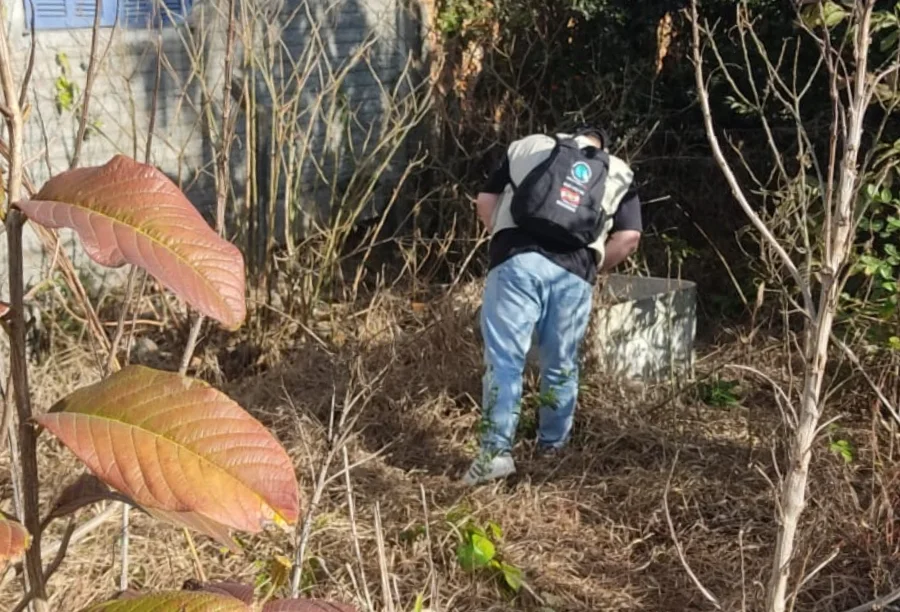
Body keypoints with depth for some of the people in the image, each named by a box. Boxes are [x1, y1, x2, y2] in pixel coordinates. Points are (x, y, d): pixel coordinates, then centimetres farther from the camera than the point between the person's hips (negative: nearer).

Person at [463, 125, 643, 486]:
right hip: (573, 272, 1)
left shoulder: (527, 147, 24)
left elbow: (485, 202, 18)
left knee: (504, 360, -1)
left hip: (516, 260, -1)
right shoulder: (619, 174, 22)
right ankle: (552, 446, 28)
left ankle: (496, 452, -9)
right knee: (561, 366, 16)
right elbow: (629, 238, 10)